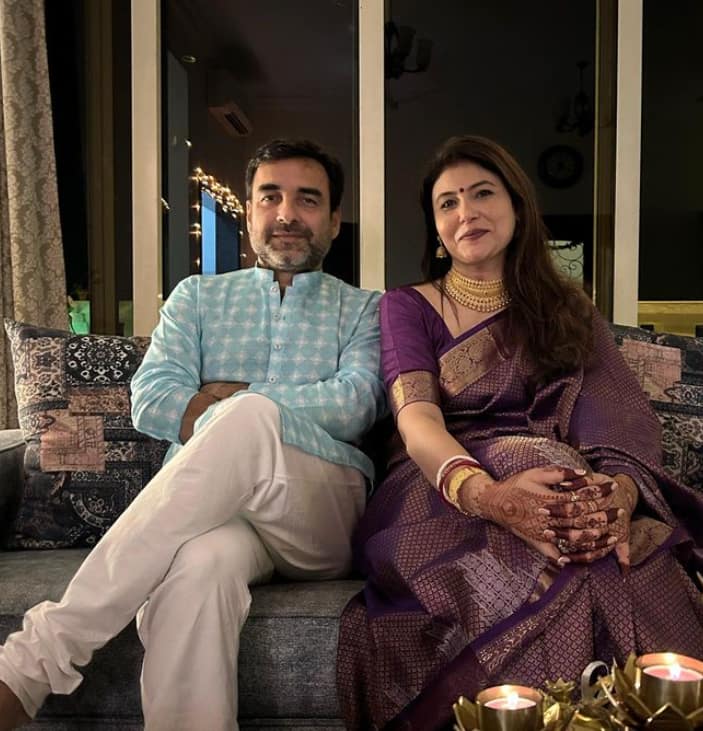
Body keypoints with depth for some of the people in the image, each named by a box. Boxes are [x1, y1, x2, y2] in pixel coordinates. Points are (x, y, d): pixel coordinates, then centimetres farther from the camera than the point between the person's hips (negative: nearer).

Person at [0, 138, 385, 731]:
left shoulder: (365, 310, 18)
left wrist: (230, 402, -4)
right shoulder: (198, 297, 23)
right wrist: (245, 406, -5)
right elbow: (150, 403, 6)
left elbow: (354, 406, -3)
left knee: (249, 419, -35)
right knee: (200, 561, -39)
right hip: (203, 509, 1)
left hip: (324, 514, 0)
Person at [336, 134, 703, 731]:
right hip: (444, 492, -2)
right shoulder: (408, 307, 13)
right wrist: (486, 493, -31)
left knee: (603, 547, -35)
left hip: (568, 484, 3)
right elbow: (417, 419, -7)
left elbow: (624, 413, 1)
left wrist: (619, 490, -25)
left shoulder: (568, 309, 20)